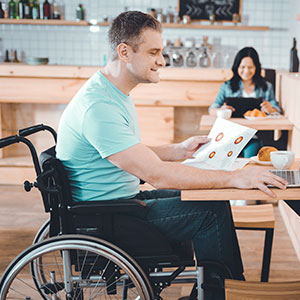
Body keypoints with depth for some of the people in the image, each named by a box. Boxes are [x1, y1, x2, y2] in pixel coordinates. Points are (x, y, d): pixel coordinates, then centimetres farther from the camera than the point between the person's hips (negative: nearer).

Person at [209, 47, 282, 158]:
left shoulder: (266, 87, 18)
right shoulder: (227, 86, 15)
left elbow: (277, 111, 11)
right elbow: (212, 110, 8)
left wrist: (270, 110, -14)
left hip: (256, 136, 0)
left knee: (250, 155, -31)